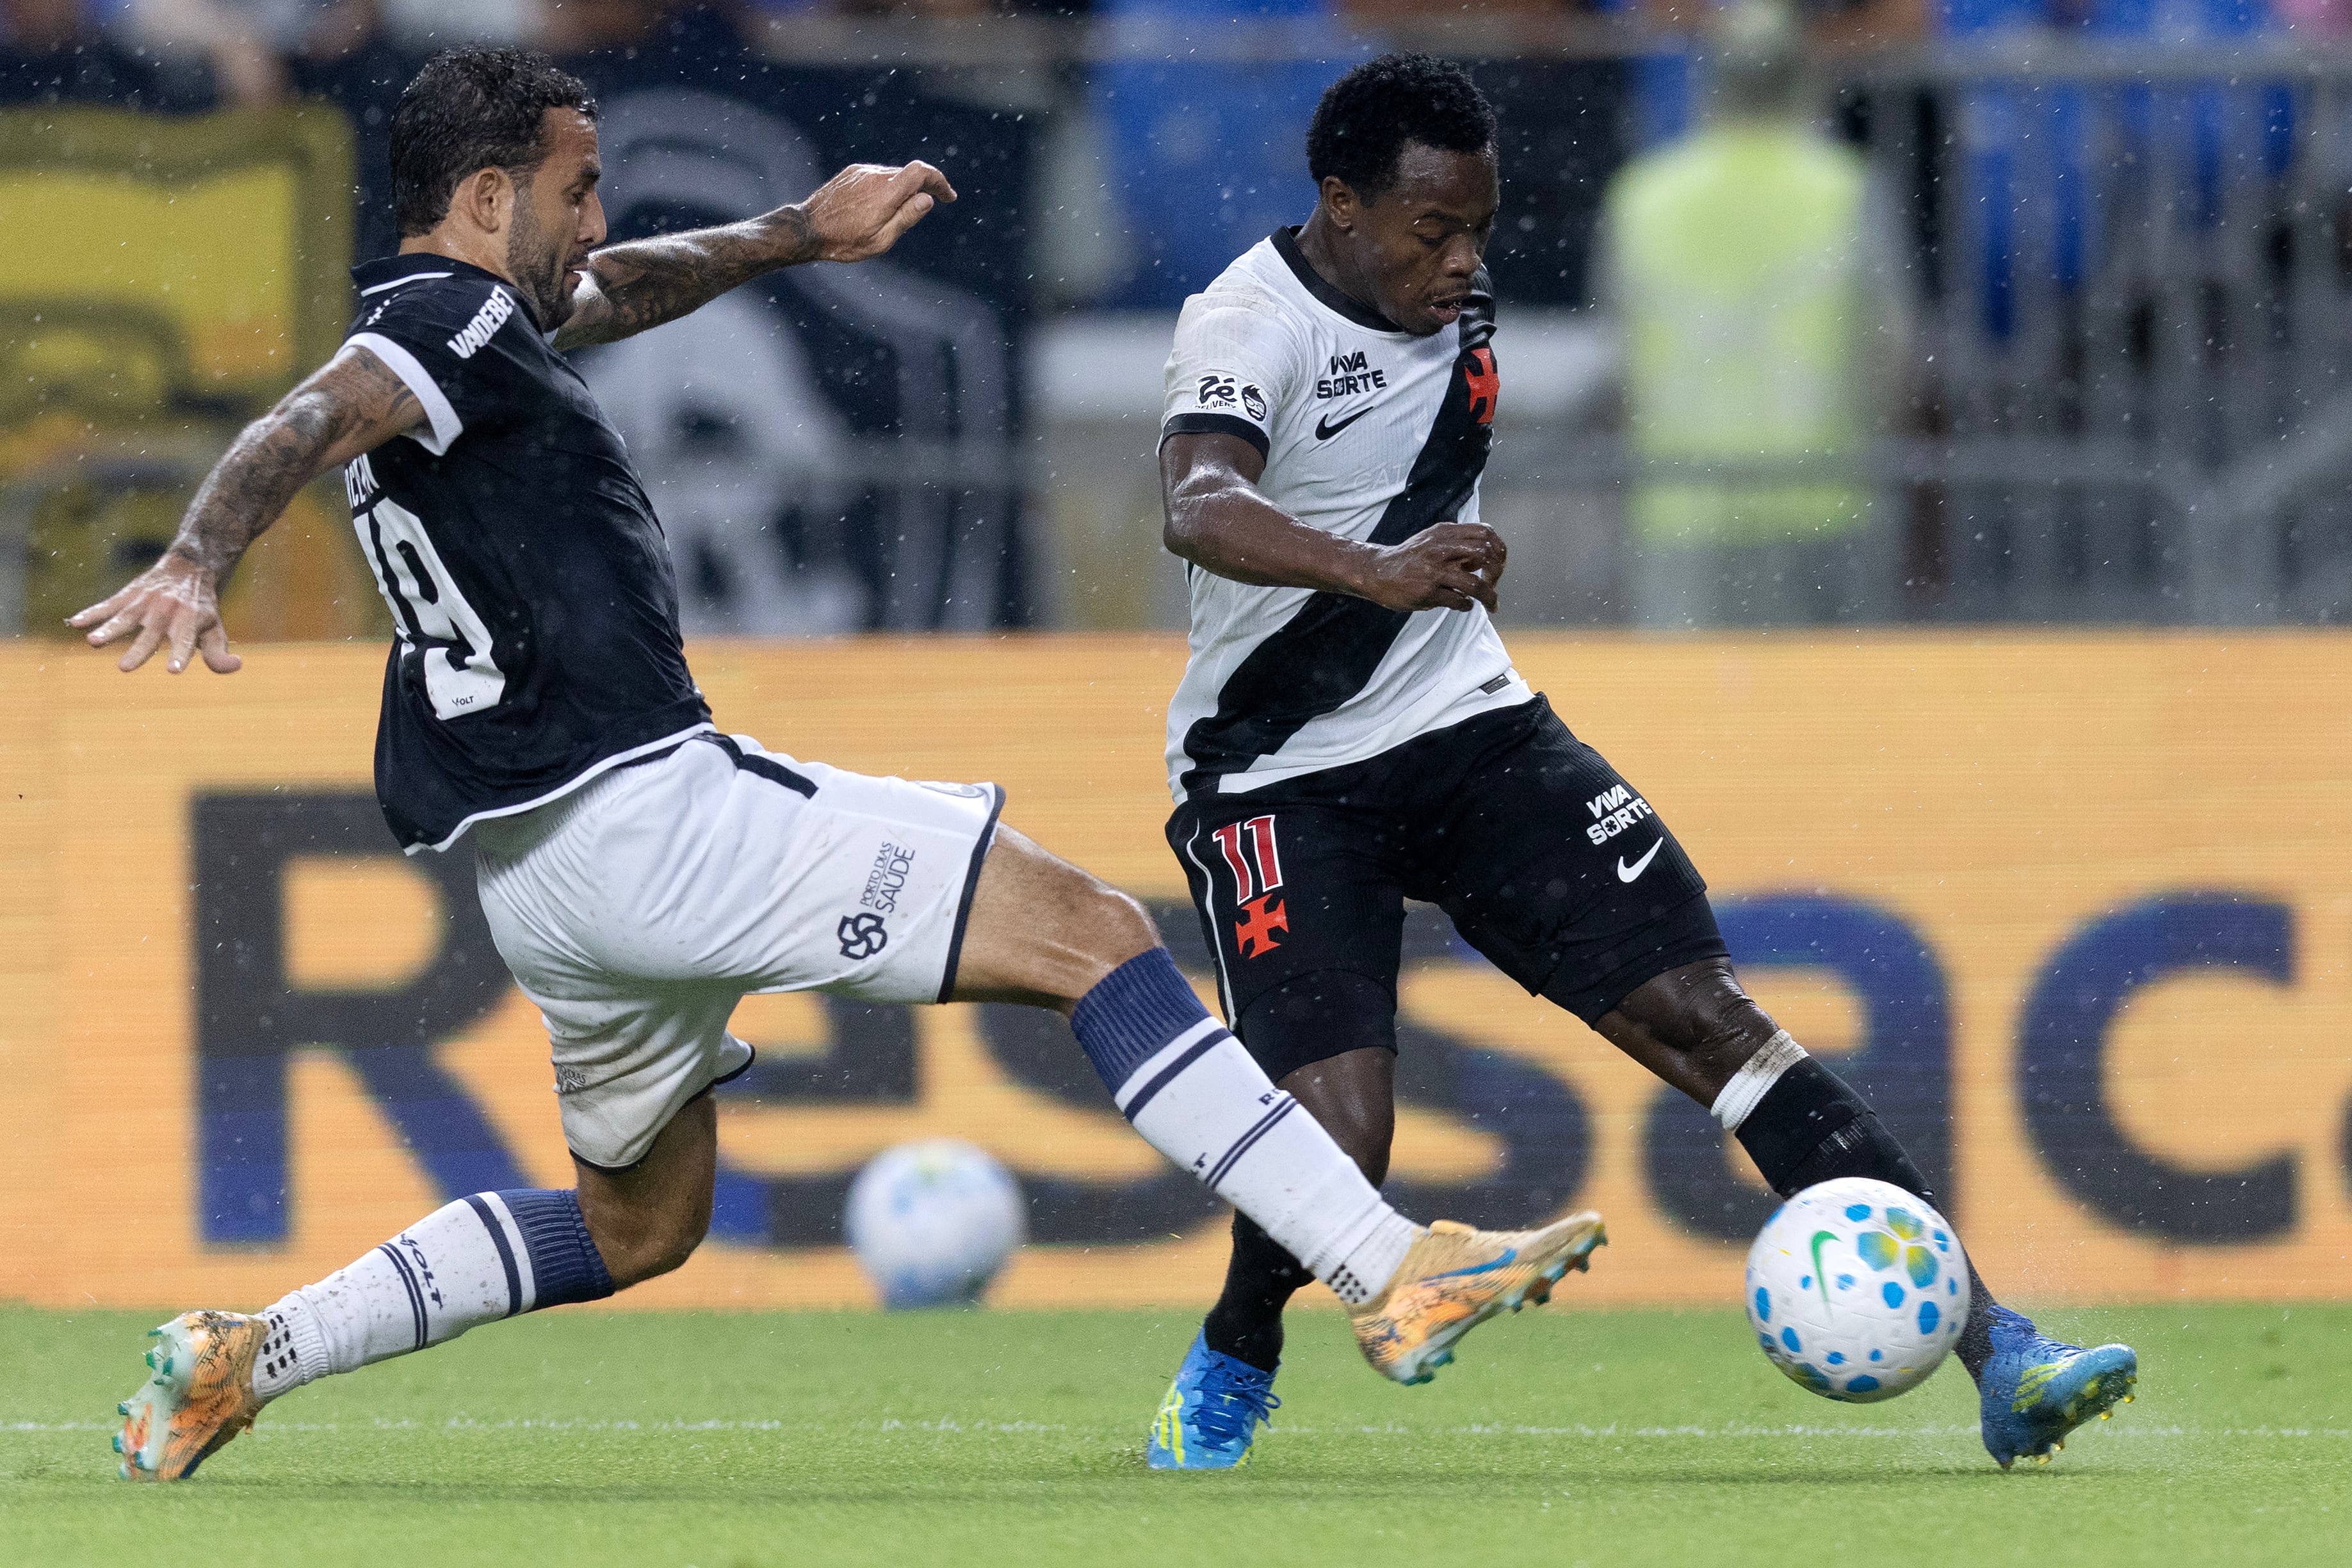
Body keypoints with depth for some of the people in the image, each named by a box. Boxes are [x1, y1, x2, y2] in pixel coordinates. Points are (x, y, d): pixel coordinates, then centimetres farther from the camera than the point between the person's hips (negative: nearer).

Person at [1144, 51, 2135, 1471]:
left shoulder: (1456, 306, 4)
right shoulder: (1254, 323, -19)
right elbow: (1200, 510, -41)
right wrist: (1372, 573, -55)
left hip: (1465, 723, 6)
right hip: (1282, 778, -6)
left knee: (1703, 1014, -8)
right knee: (1340, 1137, -21)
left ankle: (1998, 1356, -14)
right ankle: (1230, 1369, 13)